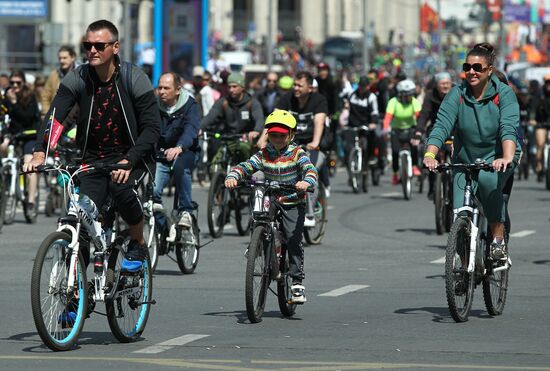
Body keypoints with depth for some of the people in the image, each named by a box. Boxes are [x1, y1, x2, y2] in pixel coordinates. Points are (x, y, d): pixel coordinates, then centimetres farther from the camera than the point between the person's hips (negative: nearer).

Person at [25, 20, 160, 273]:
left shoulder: (134, 78, -13)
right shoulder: (78, 79, -7)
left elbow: (152, 127, -18)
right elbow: (54, 115, -17)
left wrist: (129, 161, -32)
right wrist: (39, 152, -35)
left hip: (130, 157, -3)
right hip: (93, 159, 3)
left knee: (121, 187, -33)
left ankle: (138, 244, -7)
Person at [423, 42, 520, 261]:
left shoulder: (504, 94, -12)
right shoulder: (457, 95, -7)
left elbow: (509, 128, -27)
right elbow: (442, 125, -19)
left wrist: (507, 157, -45)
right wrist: (430, 155, -36)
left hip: (498, 157, -2)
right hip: (465, 159, 2)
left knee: (488, 180, -35)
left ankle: (499, 238, -19)